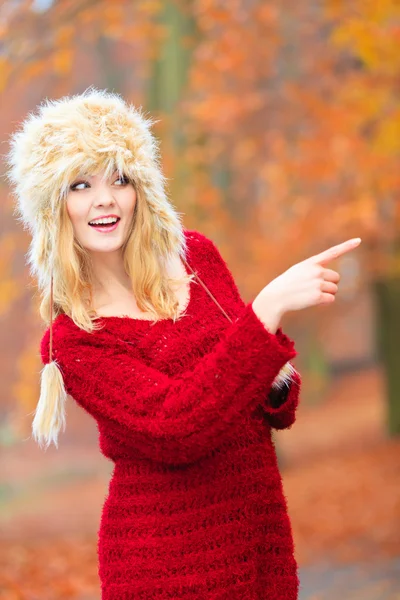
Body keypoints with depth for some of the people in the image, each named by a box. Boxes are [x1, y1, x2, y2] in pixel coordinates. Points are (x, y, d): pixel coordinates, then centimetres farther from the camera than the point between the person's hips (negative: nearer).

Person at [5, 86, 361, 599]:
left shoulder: (195, 256, 3)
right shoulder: (71, 340, -10)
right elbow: (173, 431, -27)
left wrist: (276, 385, -10)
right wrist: (270, 305, -30)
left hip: (265, 535, 4)